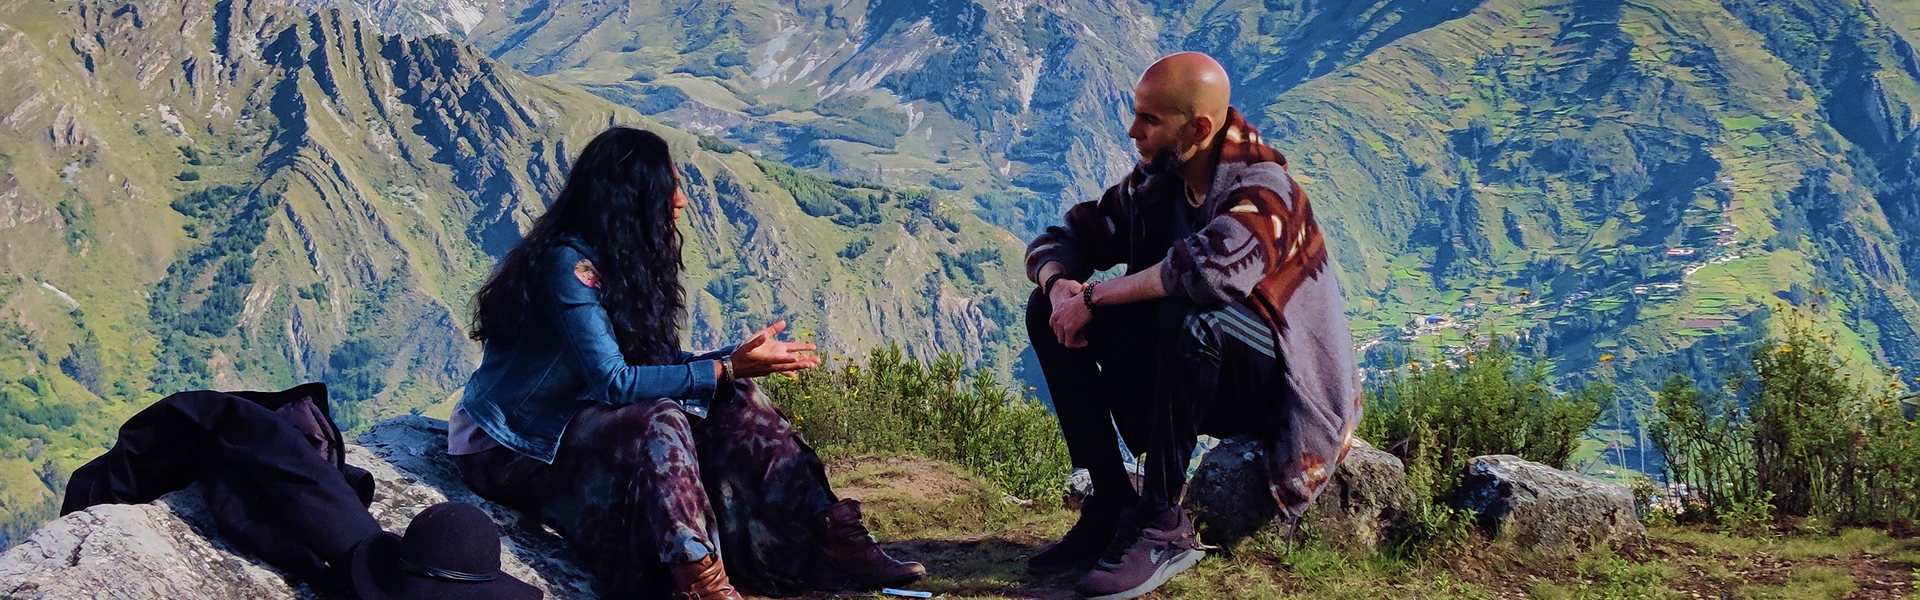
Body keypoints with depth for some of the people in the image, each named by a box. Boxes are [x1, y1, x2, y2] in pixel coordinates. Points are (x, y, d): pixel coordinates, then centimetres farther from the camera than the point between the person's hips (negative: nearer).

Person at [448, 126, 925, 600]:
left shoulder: (627, 261, 4)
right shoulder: (567, 263, -24)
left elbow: (661, 364, 4)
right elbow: (614, 381, -28)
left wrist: (744, 358, -9)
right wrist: (728, 369, -27)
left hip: (576, 418, 8)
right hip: (512, 447, -8)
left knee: (734, 400, -7)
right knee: (660, 421, -34)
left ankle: (830, 530, -8)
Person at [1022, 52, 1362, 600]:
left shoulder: (1262, 189, -22)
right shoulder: (1154, 185, 0)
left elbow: (1214, 267, -42)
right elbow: (1061, 239, 5)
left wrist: (1096, 296, -30)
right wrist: (1059, 285, -20)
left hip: (1283, 385, -7)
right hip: (1201, 377, 8)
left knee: (1190, 315, -38)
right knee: (1048, 313, -5)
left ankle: (1164, 525, -27)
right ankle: (1112, 506, -9)